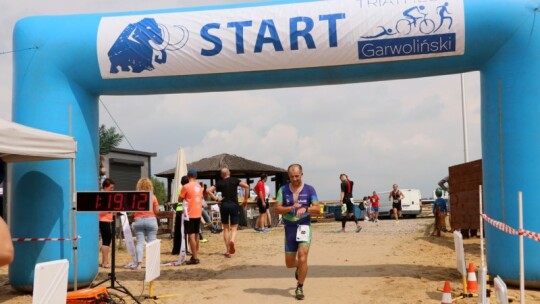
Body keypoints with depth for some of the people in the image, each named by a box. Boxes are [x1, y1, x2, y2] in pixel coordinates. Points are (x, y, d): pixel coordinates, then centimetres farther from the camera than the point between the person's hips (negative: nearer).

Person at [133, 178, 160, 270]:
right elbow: (157, 211, -1)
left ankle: (139, 263, -5)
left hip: (138, 221, 1)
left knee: (140, 242, 3)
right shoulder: (153, 197, -2)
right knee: (151, 243, 3)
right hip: (151, 220, -1)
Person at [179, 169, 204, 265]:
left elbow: (180, 199, -3)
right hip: (198, 213, 7)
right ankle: (195, 256, 21)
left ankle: (195, 258, -8)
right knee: (196, 235, 14)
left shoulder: (186, 187, -11)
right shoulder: (199, 186, 9)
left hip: (190, 214, -7)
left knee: (191, 235, -6)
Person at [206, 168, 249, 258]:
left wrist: (216, 198, 0)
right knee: (234, 228, 3)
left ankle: (228, 251, 8)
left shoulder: (220, 183, 6)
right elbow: (246, 186, -7)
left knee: (226, 228, 11)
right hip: (234, 205, -1)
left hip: (224, 205, 1)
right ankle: (232, 241, -30)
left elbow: (209, 190, -6)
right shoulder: (235, 180, 5)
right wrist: (245, 200, -1)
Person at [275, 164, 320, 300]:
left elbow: (317, 209, -5)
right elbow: (277, 209, -4)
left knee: (302, 257, -17)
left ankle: (300, 287, 0)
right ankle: (299, 267, 47)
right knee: (289, 263, 10)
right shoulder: (283, 190, 2)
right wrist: (291, 208, -19)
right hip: (289, 228, 2)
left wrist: (305, 209, -24)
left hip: (304, 226, -2)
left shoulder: (309, 189, 0)